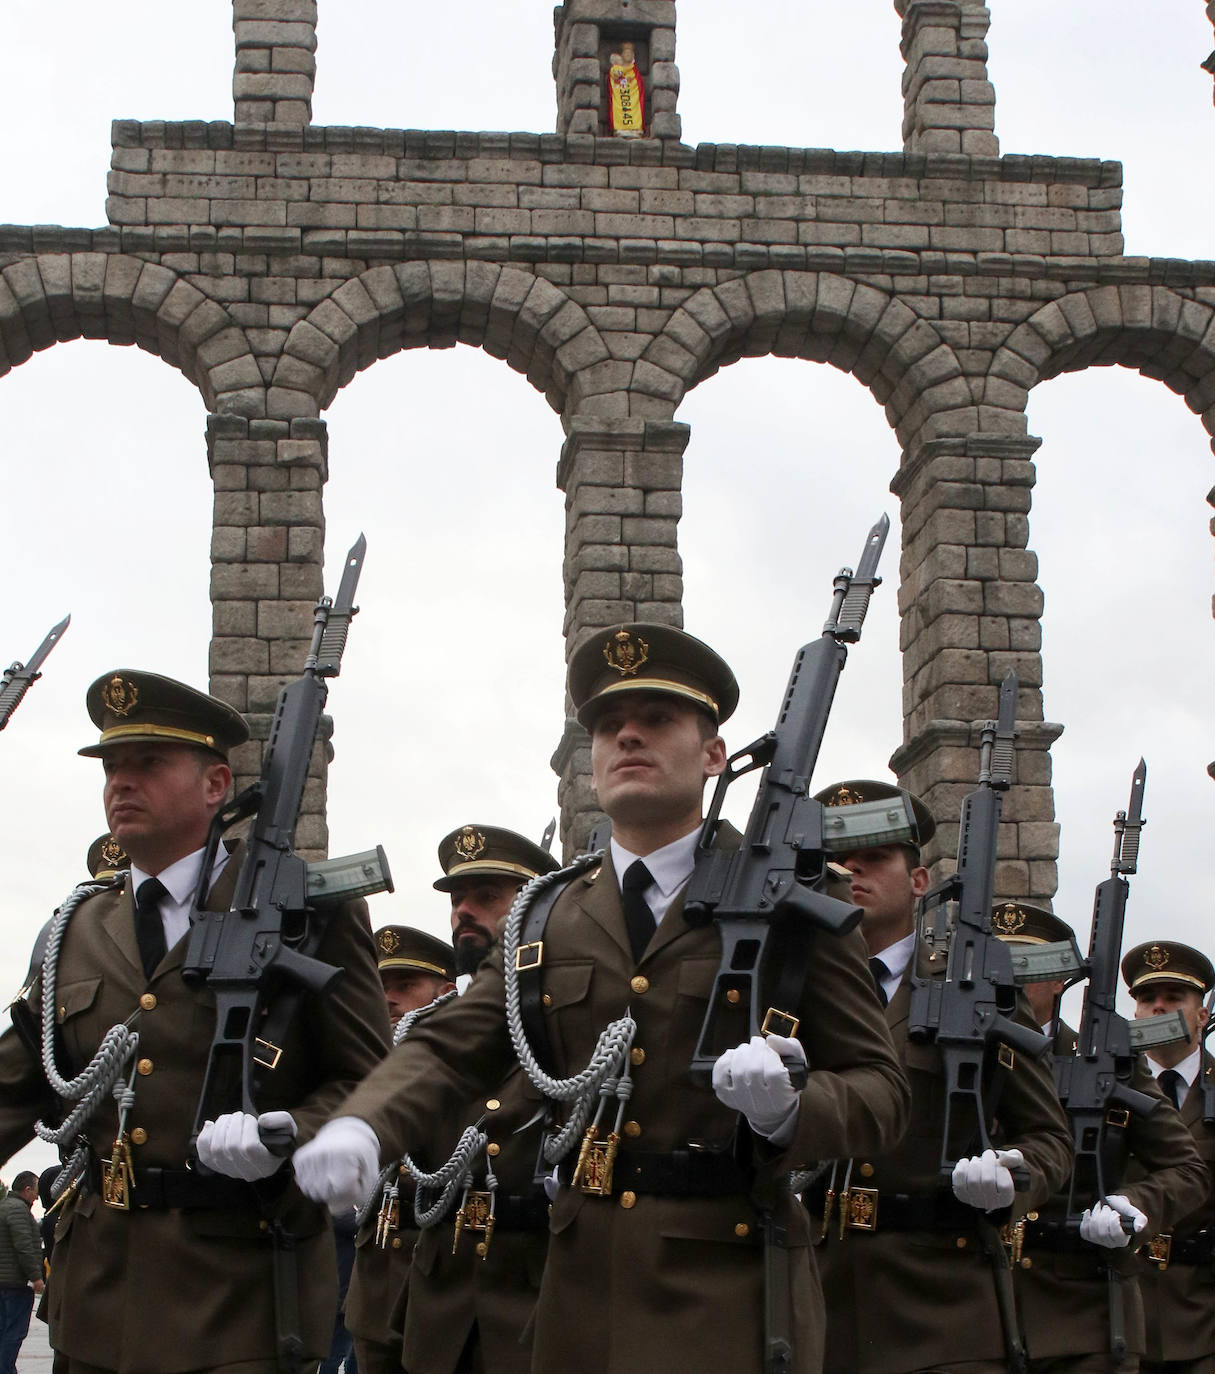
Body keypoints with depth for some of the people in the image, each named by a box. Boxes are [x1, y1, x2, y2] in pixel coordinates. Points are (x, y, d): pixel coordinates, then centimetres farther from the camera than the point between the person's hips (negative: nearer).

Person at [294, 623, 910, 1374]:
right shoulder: (551, 918, 11)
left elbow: (880, 1091, 0)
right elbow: (447, 1050, 4)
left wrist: (787, 1109, -22)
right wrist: (359, 1126, -16)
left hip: (728, 1286, -3)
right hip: (584, 1283, 4)